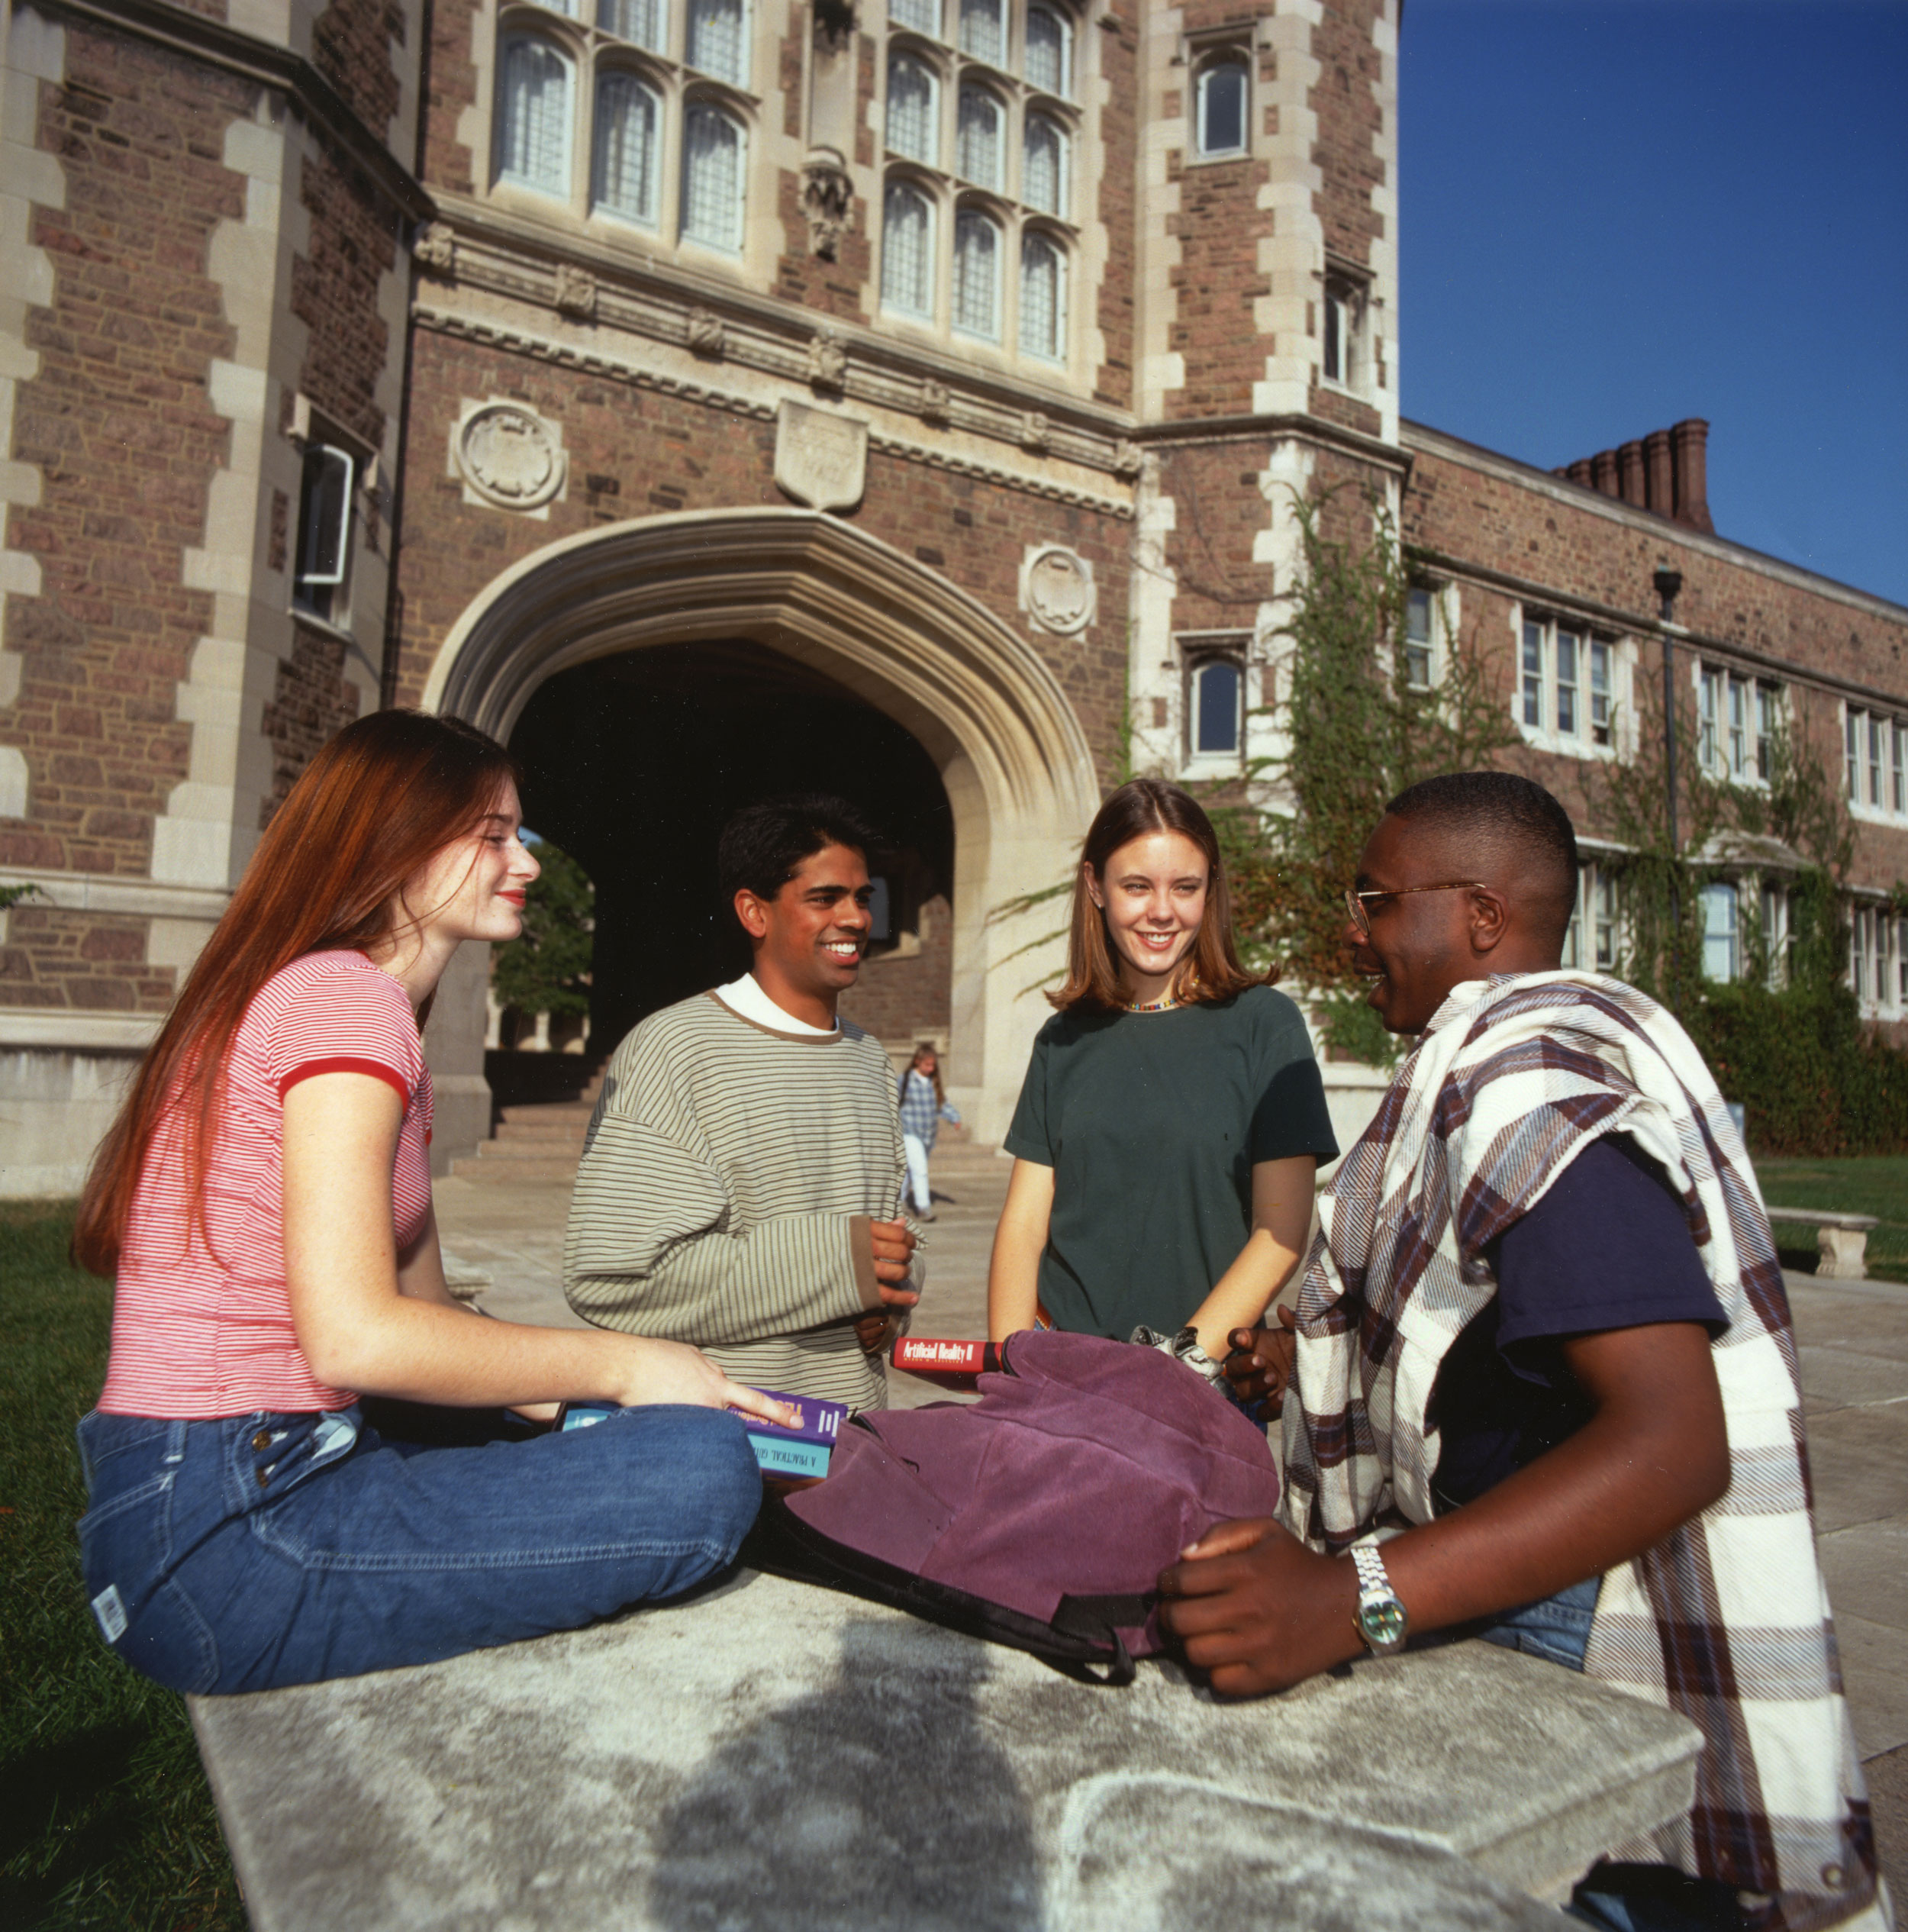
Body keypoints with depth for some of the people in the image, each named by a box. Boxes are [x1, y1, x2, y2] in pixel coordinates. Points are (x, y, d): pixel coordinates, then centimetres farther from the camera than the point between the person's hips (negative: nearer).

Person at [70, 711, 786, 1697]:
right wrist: (618, 1365, -12)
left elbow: (426, 1313, 14)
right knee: (703, 1471, -22)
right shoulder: (342, 995, -13)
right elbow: (355, 1336, -23)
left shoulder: (361, 1006, 18)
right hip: (222, 1532, -10)